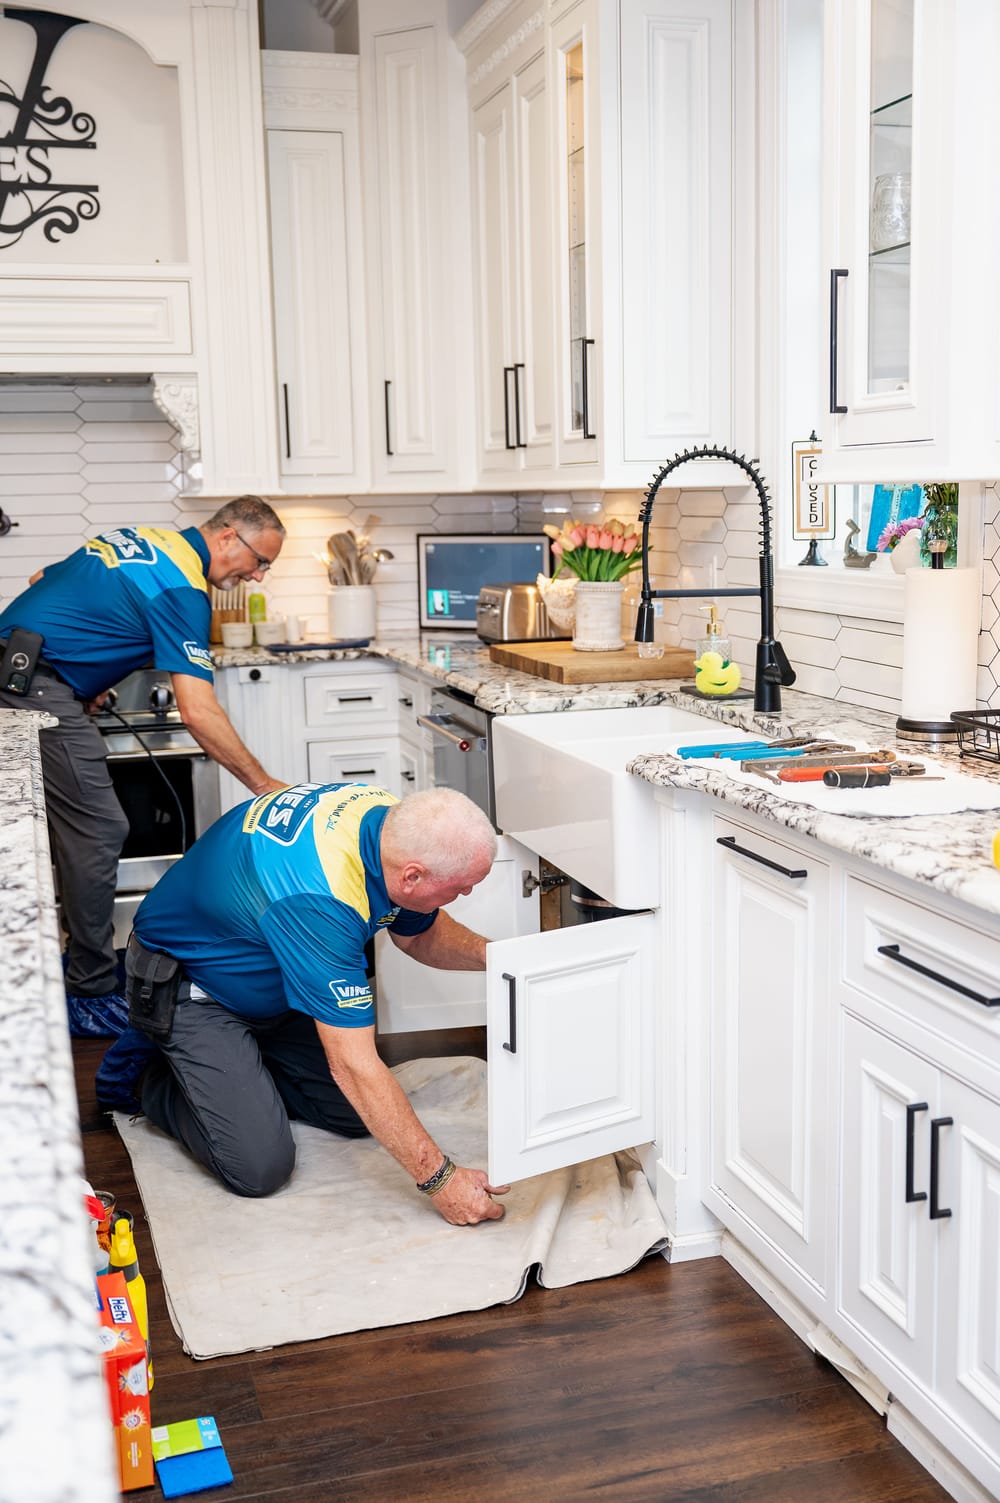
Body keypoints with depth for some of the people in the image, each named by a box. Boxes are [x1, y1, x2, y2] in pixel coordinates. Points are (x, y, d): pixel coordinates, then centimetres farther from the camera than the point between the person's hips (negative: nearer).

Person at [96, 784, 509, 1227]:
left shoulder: (394, 821, -17)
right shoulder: (317, 899, -41)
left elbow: (420, 934, 5)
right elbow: (353, 1065, -38)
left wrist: (490, 954, -15)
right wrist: (439, 1178, -34)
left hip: (274, 985, 8)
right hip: (191, 987, -8)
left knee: (360, 1115, 2)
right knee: (260, 1168, -17)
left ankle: (241, 1064, 22)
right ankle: (154, 1075, 8)